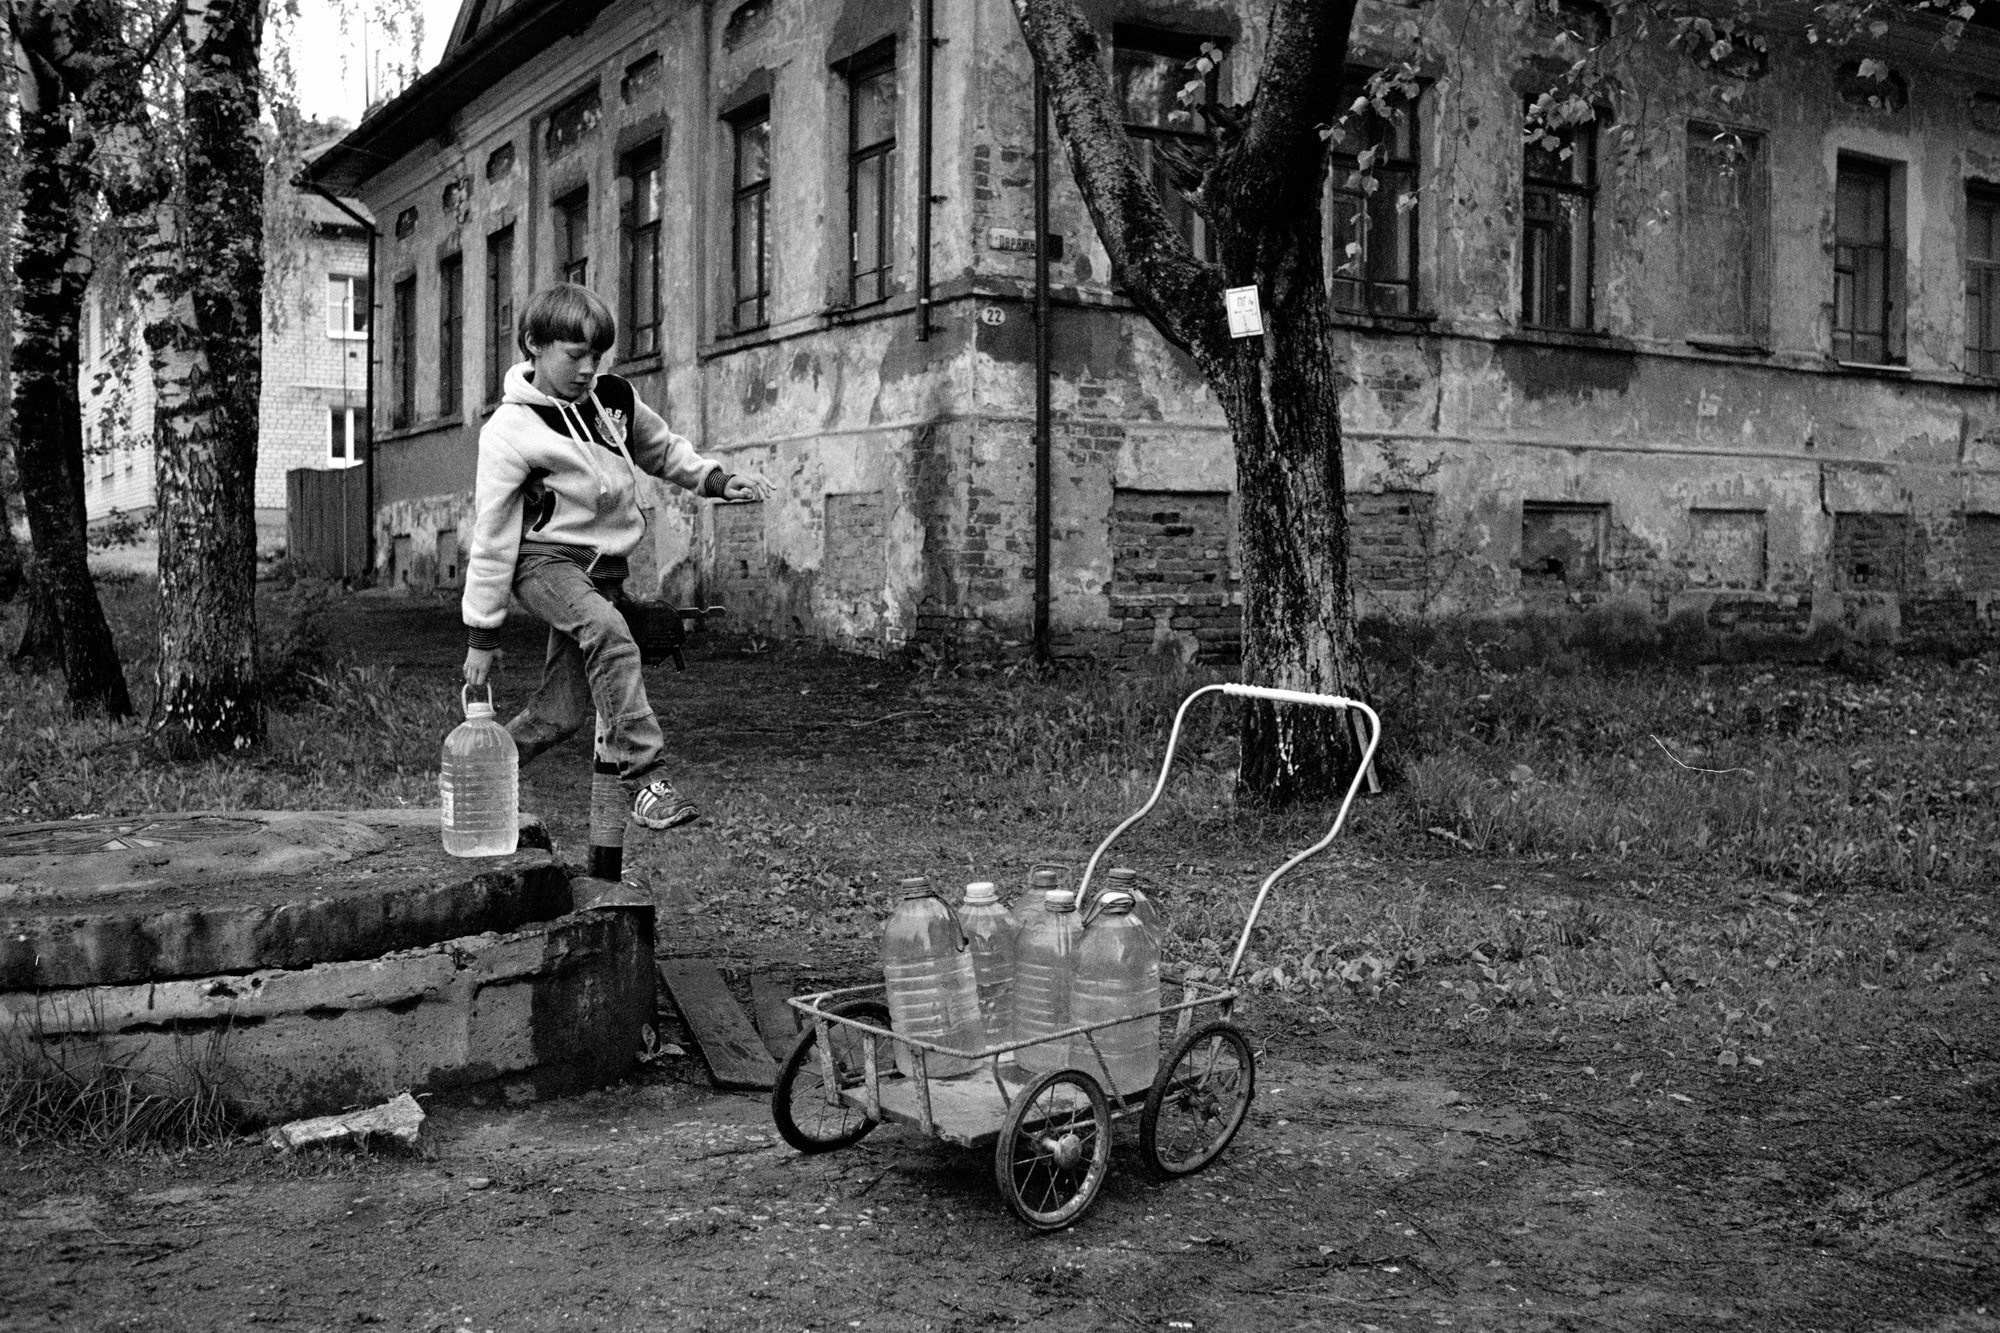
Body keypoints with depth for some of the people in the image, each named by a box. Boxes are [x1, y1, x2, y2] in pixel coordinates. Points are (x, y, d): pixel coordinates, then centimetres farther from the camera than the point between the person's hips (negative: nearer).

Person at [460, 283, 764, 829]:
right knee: (610, 634, -35)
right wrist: (482, 635, -7)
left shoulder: (614, 399, 3)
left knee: (562, 712, -1)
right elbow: (491, 538, -9)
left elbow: (663, 450, 23)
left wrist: (717, 481, 5)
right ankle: (645, 780, -36)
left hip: (605, 565, 6)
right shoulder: (509, 431, -13)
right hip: (544, 558, -6)